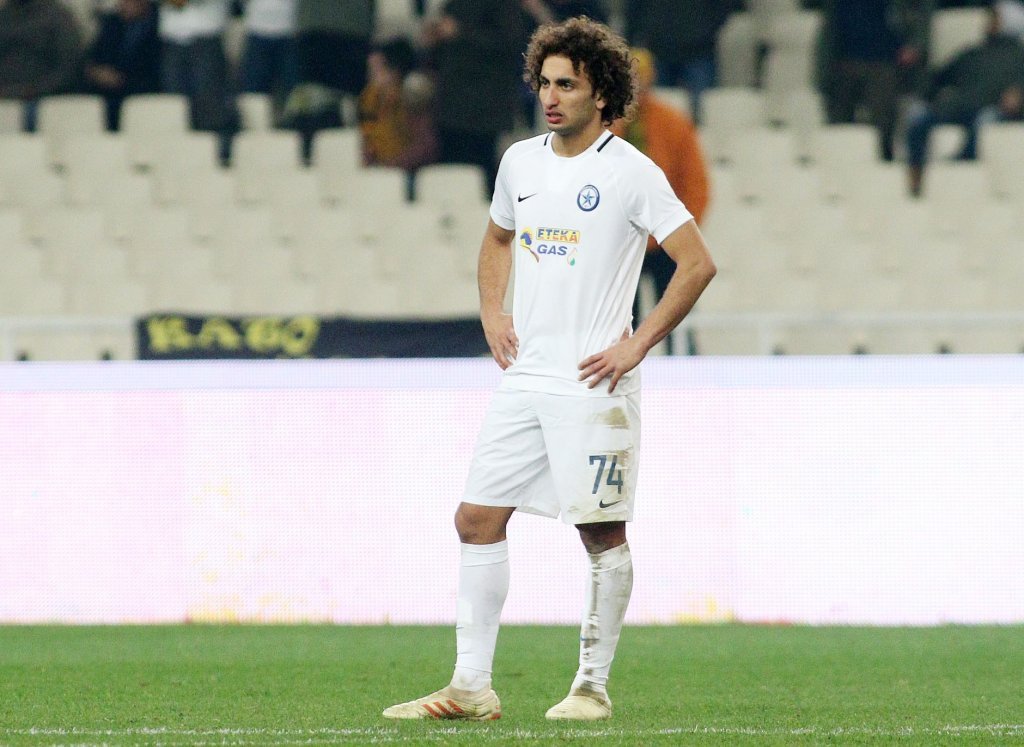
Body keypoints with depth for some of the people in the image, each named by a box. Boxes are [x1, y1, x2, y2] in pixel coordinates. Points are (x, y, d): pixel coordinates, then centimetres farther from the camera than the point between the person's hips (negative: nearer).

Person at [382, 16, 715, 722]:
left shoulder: (631, 172, -9)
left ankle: (593, 686, 8)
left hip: (593, 385, -6)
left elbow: (698, 263, -10)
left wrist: (638, 344, -12)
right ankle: (472, 686, 5)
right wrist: (492, 313, 14)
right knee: (478, 520, 2)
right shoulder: (520, 161, 10)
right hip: (524, 378, 6)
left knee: (603, 534, -1)